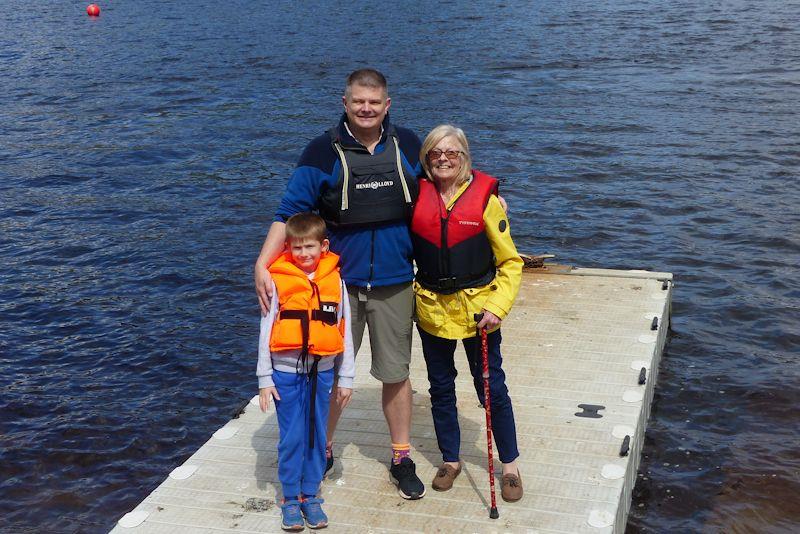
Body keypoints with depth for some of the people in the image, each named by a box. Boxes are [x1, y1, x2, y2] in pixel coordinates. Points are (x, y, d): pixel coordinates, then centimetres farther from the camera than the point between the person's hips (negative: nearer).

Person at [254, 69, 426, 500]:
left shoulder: (407, 146, 4)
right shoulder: (323, 152, -5)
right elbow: (290, 212, -9)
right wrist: (262, 264, -19)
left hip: (393, 282, 2)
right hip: (339, 281, -1)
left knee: (395, 372, 10)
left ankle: (402, 459, 25)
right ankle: (321, 453, 27)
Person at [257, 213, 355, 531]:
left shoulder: (334, 280, -1)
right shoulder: (278, 280, -6)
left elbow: (344, 331, 4)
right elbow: (266, 330, -2)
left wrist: (346, 377, 5)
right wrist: (264, 378, -3)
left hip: (321, 370, 2)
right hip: (286, 372, -2)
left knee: (316, 435, 10)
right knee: (292, 437, 4)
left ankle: (310, 495, 24)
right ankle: (291, 499, 19)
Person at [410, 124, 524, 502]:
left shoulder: (484, 196, -9)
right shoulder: (416, 196, -2)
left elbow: (510, 262, -5)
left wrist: (497, 305, -15)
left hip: (477, 309, -2)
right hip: (431, 308, 3)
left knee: (492, 388, 5)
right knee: (441, 388, 15)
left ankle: (510, 465, 22)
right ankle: (450, 460, 33)